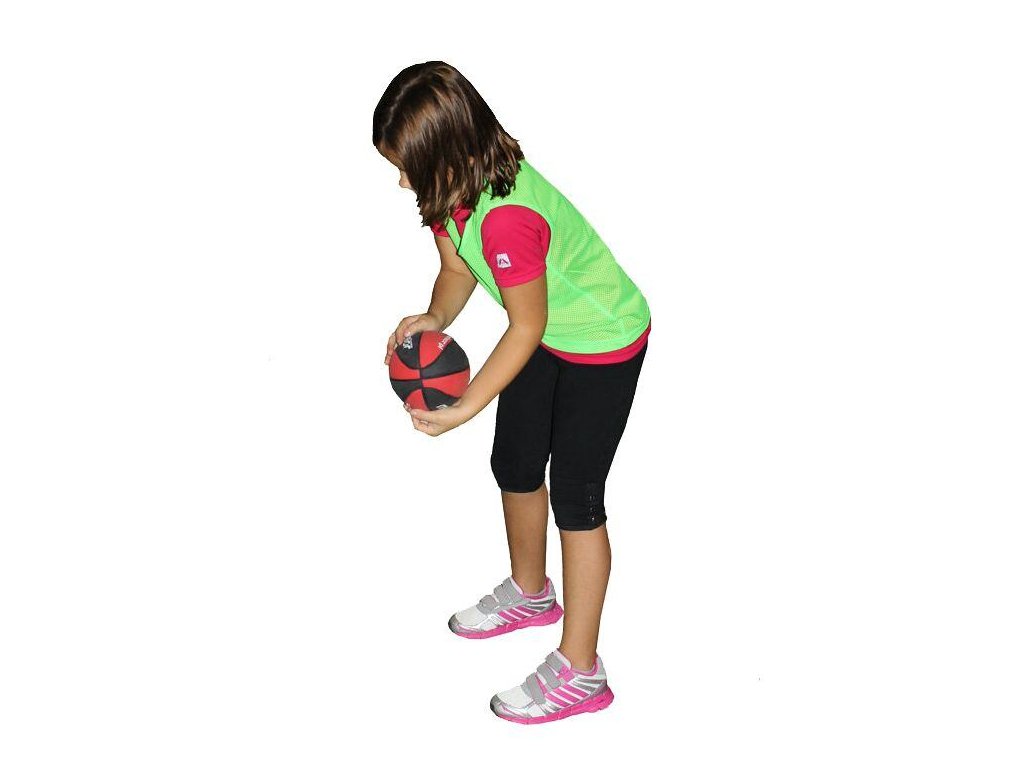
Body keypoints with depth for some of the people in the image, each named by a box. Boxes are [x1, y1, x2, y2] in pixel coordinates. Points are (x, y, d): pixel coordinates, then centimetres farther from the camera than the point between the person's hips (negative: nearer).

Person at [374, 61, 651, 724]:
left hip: (604, 345, -9)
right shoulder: (456, 185, -11)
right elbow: (457, 263, 2)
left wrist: (462, 411, -24)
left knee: (576, 496, -4)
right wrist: (436, 317, -19)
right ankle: (531, 594, 44)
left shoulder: (506, 216, -37)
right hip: (547, 333, 9)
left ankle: (579, 671, 8)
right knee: (514, 464, 18)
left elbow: (526, 328, -28)